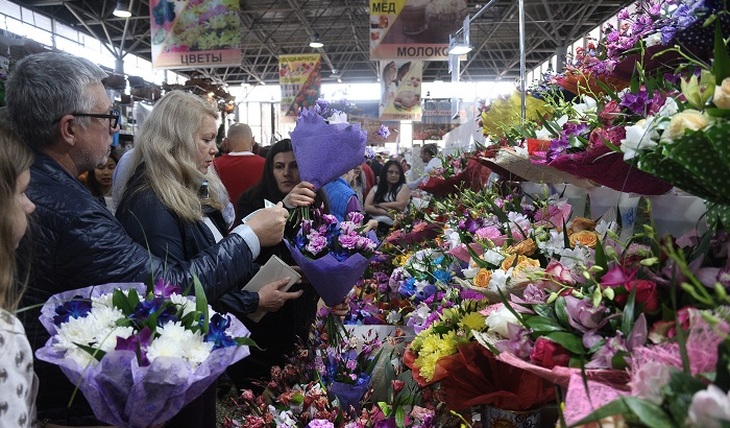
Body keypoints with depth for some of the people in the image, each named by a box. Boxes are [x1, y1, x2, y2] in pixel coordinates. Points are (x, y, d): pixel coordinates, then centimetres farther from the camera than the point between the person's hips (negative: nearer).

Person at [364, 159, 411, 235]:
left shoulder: (403, 187, 11)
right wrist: (386, 212, -9)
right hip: (374, 225, 3)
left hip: (392, 226, -2)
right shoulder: (375, 189, 17)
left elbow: (400, 206, -6)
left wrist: (378, 205, 2)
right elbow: (367, 208, 4)